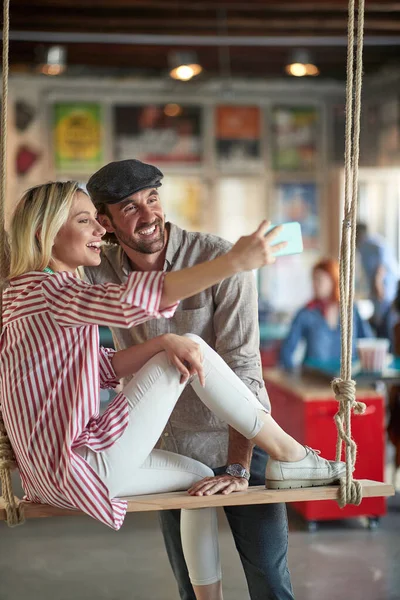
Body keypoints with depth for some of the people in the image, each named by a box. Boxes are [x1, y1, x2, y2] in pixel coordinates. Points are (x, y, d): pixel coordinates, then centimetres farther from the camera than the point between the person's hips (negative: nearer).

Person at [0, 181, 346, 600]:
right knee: (194, 348, -9)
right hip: (85, 469, -10)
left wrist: (164, 342, -8)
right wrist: (234, 262, -36)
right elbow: (129, 300, -32)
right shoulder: (42, 290, -14)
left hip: (60, 471, 10)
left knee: (198, 477, 25)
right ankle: (289, 455, 1)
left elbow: (104, 368, 11)